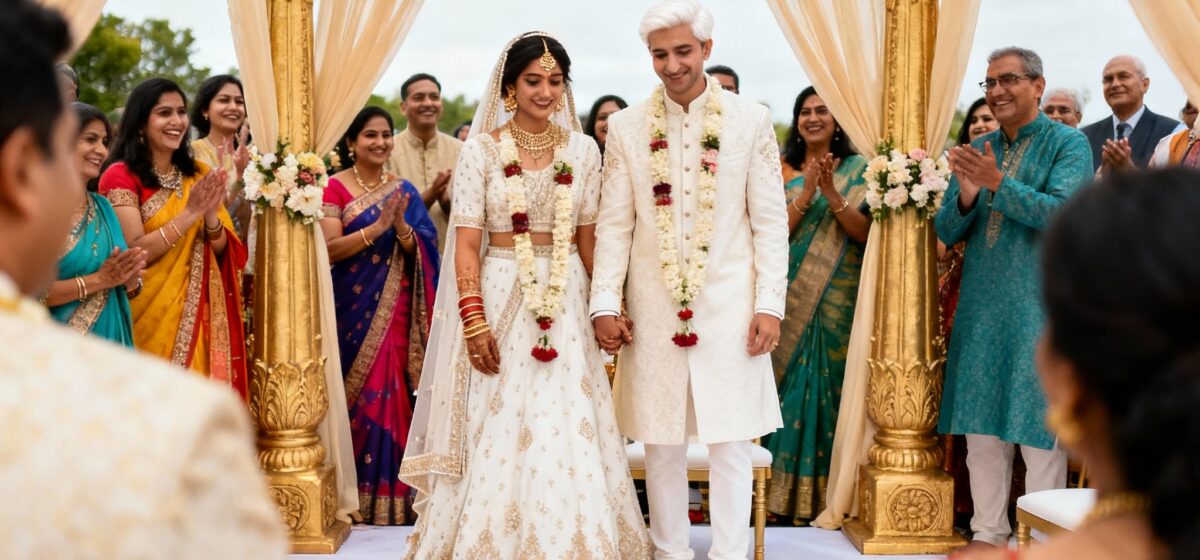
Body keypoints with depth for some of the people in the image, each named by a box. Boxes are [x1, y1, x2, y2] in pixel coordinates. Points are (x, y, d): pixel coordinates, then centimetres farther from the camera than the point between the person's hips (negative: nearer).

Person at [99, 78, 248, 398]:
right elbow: (135, 252, -17)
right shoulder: (121, 175, -9)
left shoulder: (197, 174, 9)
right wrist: (190, 213, -22)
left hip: (199, 314, 5)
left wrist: (211, 215, -15)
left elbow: (221, 250, 5)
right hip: (151, 315, -5)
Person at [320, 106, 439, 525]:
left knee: (389, 391, -1)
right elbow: (330, 249, -11)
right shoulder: (335, 187, 0)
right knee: (357, 391, -2)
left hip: (393, 308, 3)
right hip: (351, 306, -3)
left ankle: (388, 496, 6)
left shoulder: (403, 191, 10)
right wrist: (377, 227, -21)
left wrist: (401, 225, -16)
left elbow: (419, 253, 3)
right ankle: (354, 494, 7)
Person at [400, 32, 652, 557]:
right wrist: (474, 321, -13)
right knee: (498, 436, 1)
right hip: (500, 296, -2)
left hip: (566, 300, 2)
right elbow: (466, 243, -5)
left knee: (568, 434, 1)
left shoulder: (582, 149, 6)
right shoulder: (481, 149, -1)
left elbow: (589, 237, 10)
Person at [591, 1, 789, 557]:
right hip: (654, 309, 2)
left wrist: (770, 304, -5)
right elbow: (614, 224, 5)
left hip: (728, 307, -1)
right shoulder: (627, 126, 4)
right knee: (661, 444, 9)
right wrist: (605, 304, -1)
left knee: (730, 443, 1)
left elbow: (770, 221, 1)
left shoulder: (751, 120, 0)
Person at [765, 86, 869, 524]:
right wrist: (806, 193, -15)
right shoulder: (783, 171, 8)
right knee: (790, 386, 1)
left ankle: (827, 494, 7)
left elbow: (866, 233, -5)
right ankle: (785, 493, 7)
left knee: (830, 386, 0)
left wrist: (832, 195, -18)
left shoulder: (857, 170, 3)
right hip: (790, 299, 2)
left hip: (837, 302, -1)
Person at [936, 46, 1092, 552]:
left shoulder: (1068, 143, -3)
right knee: (982, 428, 8)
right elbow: (946, 232, 9)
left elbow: (1061, 213, -17)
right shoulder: (977, 150, 12)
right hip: (981, 308, 5)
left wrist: (998, 182, -23)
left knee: (1038, 430, 0)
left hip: (1039, 307, -5)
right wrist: (967, 194, -11)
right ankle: (988, 532, 18)